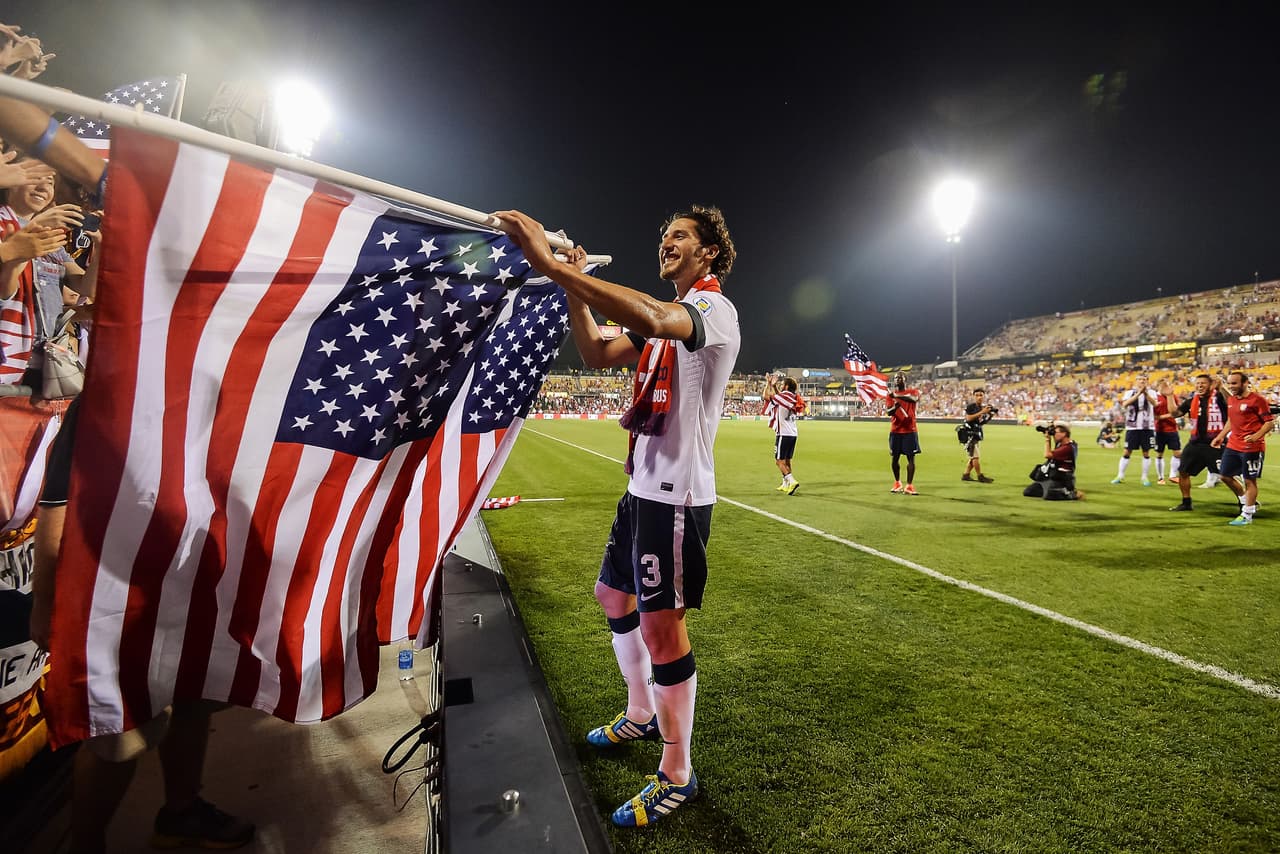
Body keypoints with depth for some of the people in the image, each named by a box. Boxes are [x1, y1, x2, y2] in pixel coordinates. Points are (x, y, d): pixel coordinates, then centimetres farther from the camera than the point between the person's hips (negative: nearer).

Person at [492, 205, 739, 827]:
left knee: (661, 625, -3)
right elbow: (598, 355, 13)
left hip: (676, 493, -10)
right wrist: (574, 289, 1)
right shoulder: (669, 315, 17)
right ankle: (643, 715, 42)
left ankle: (676, 775, 18)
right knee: (613, 593, 21)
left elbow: (651, 319, -36)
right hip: (643, 485, 10)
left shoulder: (714, 308, -13)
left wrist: (552, 266, -39)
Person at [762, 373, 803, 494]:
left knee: (779, 460, -6)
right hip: (793, 433, 8)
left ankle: (792, 481, -20)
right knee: (786, 460, 16)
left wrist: (768, 383, 5)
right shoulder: (793, 398, 10)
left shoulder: (784, 396, -12)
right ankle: (785, 484, 22)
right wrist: (773, 385, 28)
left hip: (783, 434, -8)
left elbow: (766, 396, -8)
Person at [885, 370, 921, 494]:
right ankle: (897, 483, 25)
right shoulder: (890, 394, 8)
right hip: (895, 431, 2)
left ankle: (909, 486, -2)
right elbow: (888, 412, -4)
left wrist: (897, 395, -32)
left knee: (911, 458, -5)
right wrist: (894, 407, -26)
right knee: (894, 458, 7)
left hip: (910, 430, -2)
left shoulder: (913, 391, 1)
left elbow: (914, 399, -24)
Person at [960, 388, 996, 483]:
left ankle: (966, 475, 19)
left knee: (974, 456, 11)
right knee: (975, 456, -6)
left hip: (977, 434, 8)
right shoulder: (971, 406, -11)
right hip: (970, 433, -8)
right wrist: (981, 412, -24)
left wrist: (990, 416, -1)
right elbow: (968, 418, -23)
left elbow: (981, 422, 14)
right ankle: (980, 477, 0)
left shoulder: (984, 407, 10)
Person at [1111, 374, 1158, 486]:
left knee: (1146, 453, 4)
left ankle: (1145, 477, 14)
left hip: (1147, 427, 0)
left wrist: (1145, 392, -33)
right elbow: (1125, 404, -16)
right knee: (1127, 452, 2)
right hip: (1132, 427, 0)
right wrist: (1138, 393, -24)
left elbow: (1154, 403, -17)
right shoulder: (1130, 392, 4)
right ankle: (1120, 476, 8)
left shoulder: (1151, 392, 4)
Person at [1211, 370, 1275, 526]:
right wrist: (1221, 436, 19)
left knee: (1250, 480, 0)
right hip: (1233, 445, 8)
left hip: (1252, 448, -8)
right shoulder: (1231, 400, 10)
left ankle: (1247, 515, 9)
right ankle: (1249, 501, 32)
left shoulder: (1257, 399, -13)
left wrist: (1256, 436, -28)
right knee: (1225, 475, 13)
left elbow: (1270, 422, -14)